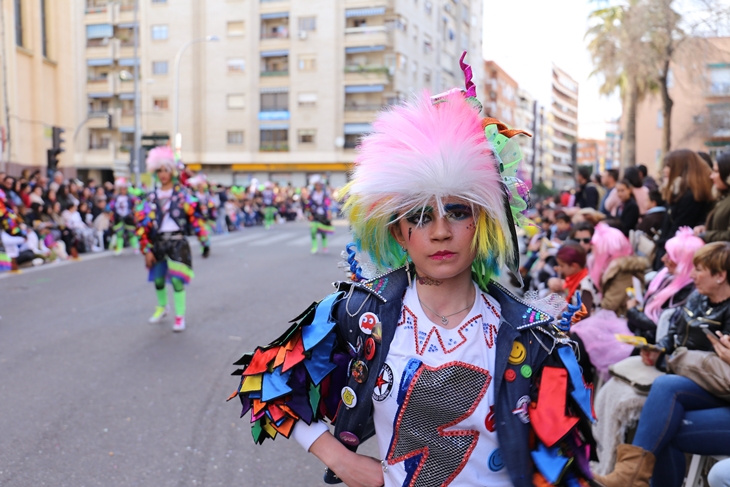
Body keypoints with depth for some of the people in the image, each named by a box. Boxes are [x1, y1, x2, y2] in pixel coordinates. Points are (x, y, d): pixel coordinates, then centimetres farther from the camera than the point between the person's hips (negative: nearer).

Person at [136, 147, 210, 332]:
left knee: (177, 279, -11)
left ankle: (180, 316, 2)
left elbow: (195, 217, -3)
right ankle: (162, 307, 41)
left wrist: (205, 242, -6)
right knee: (158, 278, 15)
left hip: (177, 242, -3)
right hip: (158, 243, 4)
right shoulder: (152, 197, 6)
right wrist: (146, 249, -2)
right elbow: (142, 223, 4)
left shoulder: (181, 194, -1)